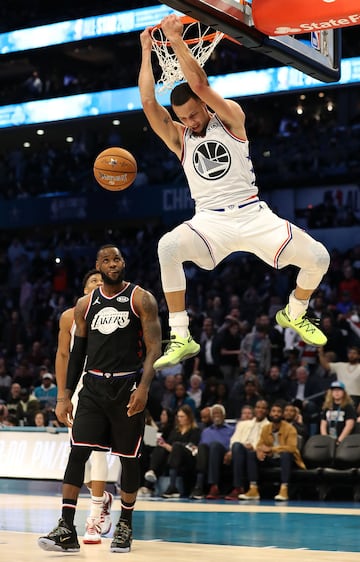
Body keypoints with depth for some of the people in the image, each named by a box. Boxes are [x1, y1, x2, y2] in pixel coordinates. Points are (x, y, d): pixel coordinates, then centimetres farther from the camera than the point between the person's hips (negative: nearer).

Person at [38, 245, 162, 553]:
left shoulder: (141, 299, -2)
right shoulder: (85, 304, 10)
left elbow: (154, 348, -7)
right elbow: (77, 352, 14)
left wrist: (143, 388, -20)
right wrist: (66, 395, 8)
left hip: (128, 386, -3)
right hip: (93, 386, 3)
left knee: (129, 457, 5)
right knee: (77, 452, -10)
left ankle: (125, 525, 21)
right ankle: (67, 529, -10)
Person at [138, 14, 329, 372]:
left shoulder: (231, 118, 2)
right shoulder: (179, 138, 9)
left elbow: (200, 85, -14)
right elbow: (148, 104, -5)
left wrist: (177, 40, -14)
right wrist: (147, 51, -2)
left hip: (253, 214, 0)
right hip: (211, 221, 0)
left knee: (317, 258, -12)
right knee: (168, 247, -33)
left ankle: (294, 314, 22)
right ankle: (181, 338, -25)